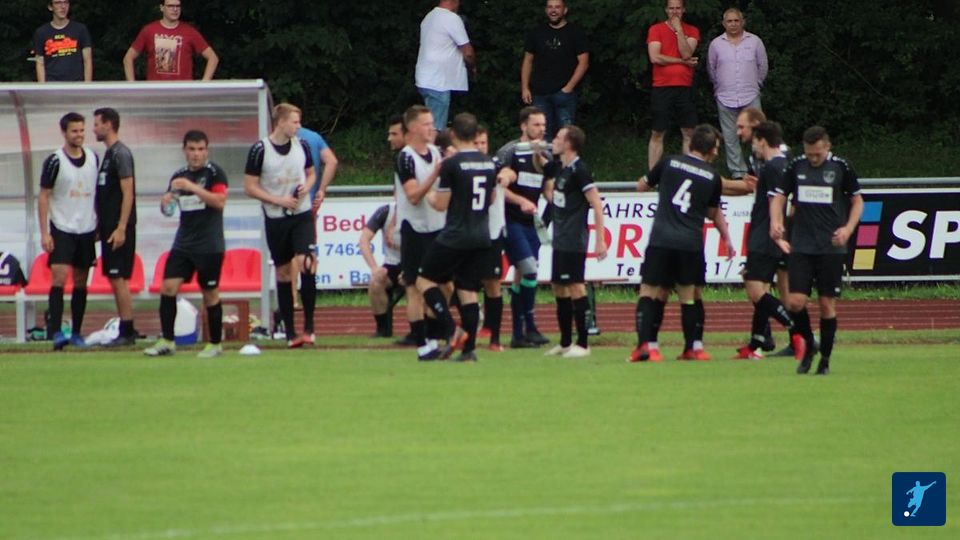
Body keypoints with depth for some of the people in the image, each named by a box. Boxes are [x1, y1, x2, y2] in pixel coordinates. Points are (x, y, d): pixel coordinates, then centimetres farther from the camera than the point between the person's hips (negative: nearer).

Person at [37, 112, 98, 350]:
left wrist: (100, 225, 12)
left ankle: (76, 333, 15)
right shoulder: (54, 161, -8)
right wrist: (44, 232, -11)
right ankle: (56, 332, -15)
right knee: (59, 278, -14)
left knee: (81, 282, 8)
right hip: (61, 229, -5)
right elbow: (43, 197, -6)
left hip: (86, 229, 5)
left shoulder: (93, 158, 7)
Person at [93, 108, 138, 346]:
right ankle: (124, 331, 12)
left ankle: (127, 331, -8)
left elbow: (128, 193, -19)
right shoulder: (108, 154, 16)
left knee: (119, 279, -9)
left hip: (119, 228, -10)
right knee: (114, 279, 10)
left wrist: (121, 228, -22)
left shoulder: (121, 154, -13)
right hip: (109, 227, 10)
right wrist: (100, 226, 20)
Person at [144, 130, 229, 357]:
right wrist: (166, 202, -3)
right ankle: (167, 341, -2)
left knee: (210, 294, 1)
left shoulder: (214, 172, -5)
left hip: (210, 246, -5)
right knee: (168, 287, -6)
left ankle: (215, 344, 13)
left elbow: (220, 202, -18)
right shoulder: (179, 176, 12)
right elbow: (169, 207, 21)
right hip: (183, 243, 5)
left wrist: (193, 187, -24)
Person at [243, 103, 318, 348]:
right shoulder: (260, 149, -7)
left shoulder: (301, 145, 5)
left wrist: (307, 186, -4)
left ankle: (308, 327, -8)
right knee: (283, 273, 4)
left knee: (306, 263, -16)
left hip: (302, 215, 2)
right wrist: (279, 201, -14)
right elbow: (250, 187, -6)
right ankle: (290, 332, 12)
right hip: (275, 218, -2)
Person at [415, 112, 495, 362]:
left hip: (455, 236, -6)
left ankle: (452, 332, -9)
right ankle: (469, 349, 4)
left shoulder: (451, 164, -13)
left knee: (426, 280, 6)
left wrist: (429, 196, 10)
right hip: (482, 236, 6)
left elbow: (441, 204, -10)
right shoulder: (489, 163, 8)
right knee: (468, 291, 10)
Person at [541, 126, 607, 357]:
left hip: (574, 241, -10)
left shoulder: (579, 171, -14)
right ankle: (565, 343, 20)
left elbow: (597, 205, -17)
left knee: (576, 288, -8)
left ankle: (583, 344, -5)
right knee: (559, 289, 12)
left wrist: (600, 240, -20)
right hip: (560, 240, 10)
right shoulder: (558, 168, 12)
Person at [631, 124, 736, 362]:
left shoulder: (669, 163, 4)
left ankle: (646, 345, -10)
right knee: (688, 294, 14)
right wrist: (727, 239, 37)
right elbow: (714, 213, 21)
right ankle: (694, 347, 12)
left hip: (661, 240, -1)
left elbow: (641, 186, 19)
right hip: (691, 243, 1)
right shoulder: (712, 177, 7)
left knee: (649, 291, 4)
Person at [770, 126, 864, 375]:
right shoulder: (795, 167, 3)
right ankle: (808, 345, 15)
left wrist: (848, 228, -7)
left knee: (827, 304, 0)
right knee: (795, 302, -9)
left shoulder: (841, 168, -1)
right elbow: (779, 196, 11)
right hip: (801, 247, 1)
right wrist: (775, 221, -9)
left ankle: (825, 359, 12)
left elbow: (857, 200, 9)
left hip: (831, 248, -1)